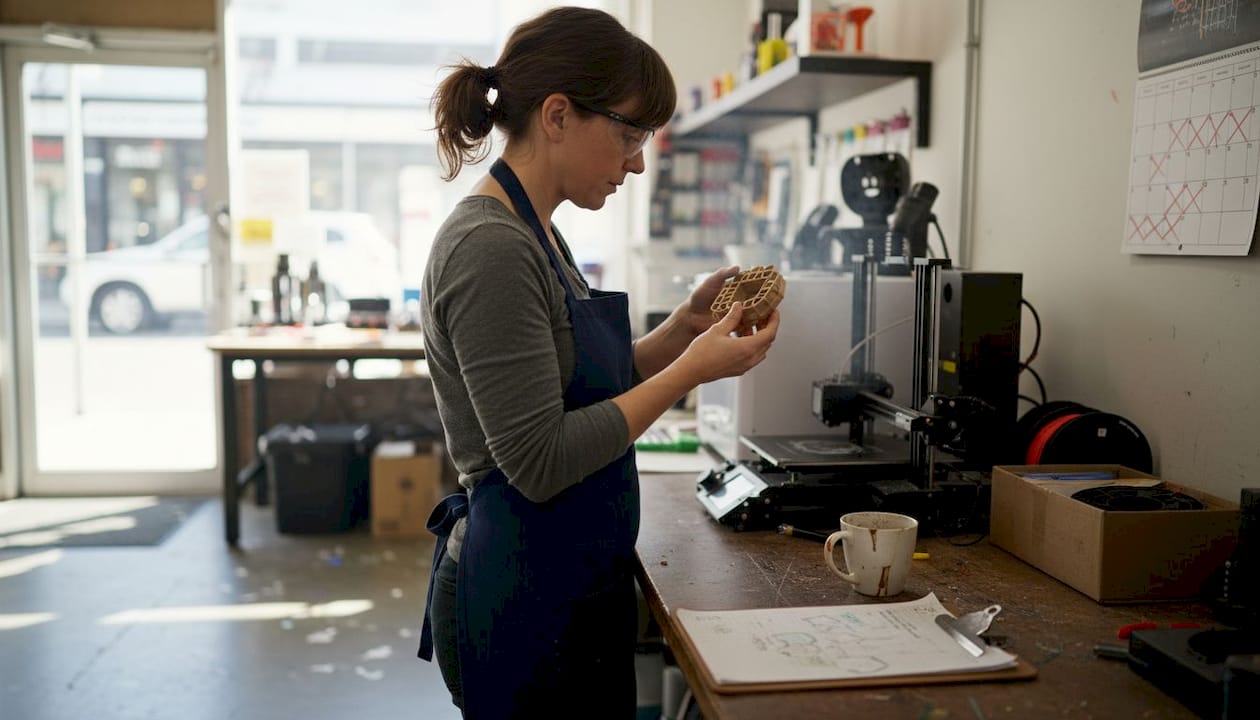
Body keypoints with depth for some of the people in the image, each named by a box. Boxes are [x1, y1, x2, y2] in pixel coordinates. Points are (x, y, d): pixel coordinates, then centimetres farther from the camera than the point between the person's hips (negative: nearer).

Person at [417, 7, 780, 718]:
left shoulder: (537, 234, 8)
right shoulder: (489, 247, -21)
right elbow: (541, 461, -23)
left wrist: (686, 324, 2)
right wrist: (690, 370, -19)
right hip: (524, 600, -9)